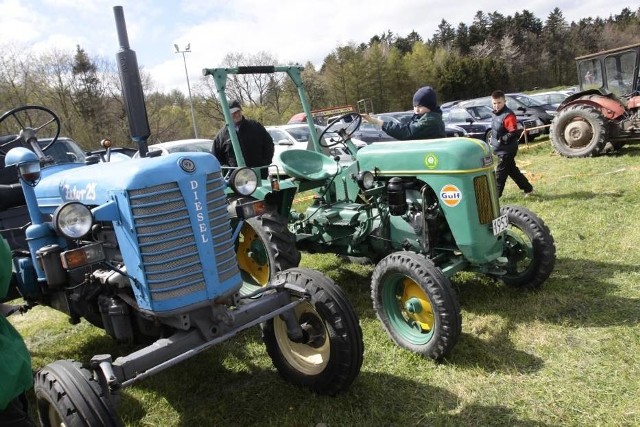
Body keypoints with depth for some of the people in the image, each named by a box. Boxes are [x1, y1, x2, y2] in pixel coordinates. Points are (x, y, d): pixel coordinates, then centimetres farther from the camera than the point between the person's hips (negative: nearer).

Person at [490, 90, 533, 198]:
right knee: (513, 171, 19)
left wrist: (502, 139, -22)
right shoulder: (496, 114, 8)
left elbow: (514, 133, -25)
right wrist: (494, 140, 8)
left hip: (506, 151, -10)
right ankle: (528, 188, 31)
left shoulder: (508, 116, -21)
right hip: (501, 150, 10)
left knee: (500, 173, -1)